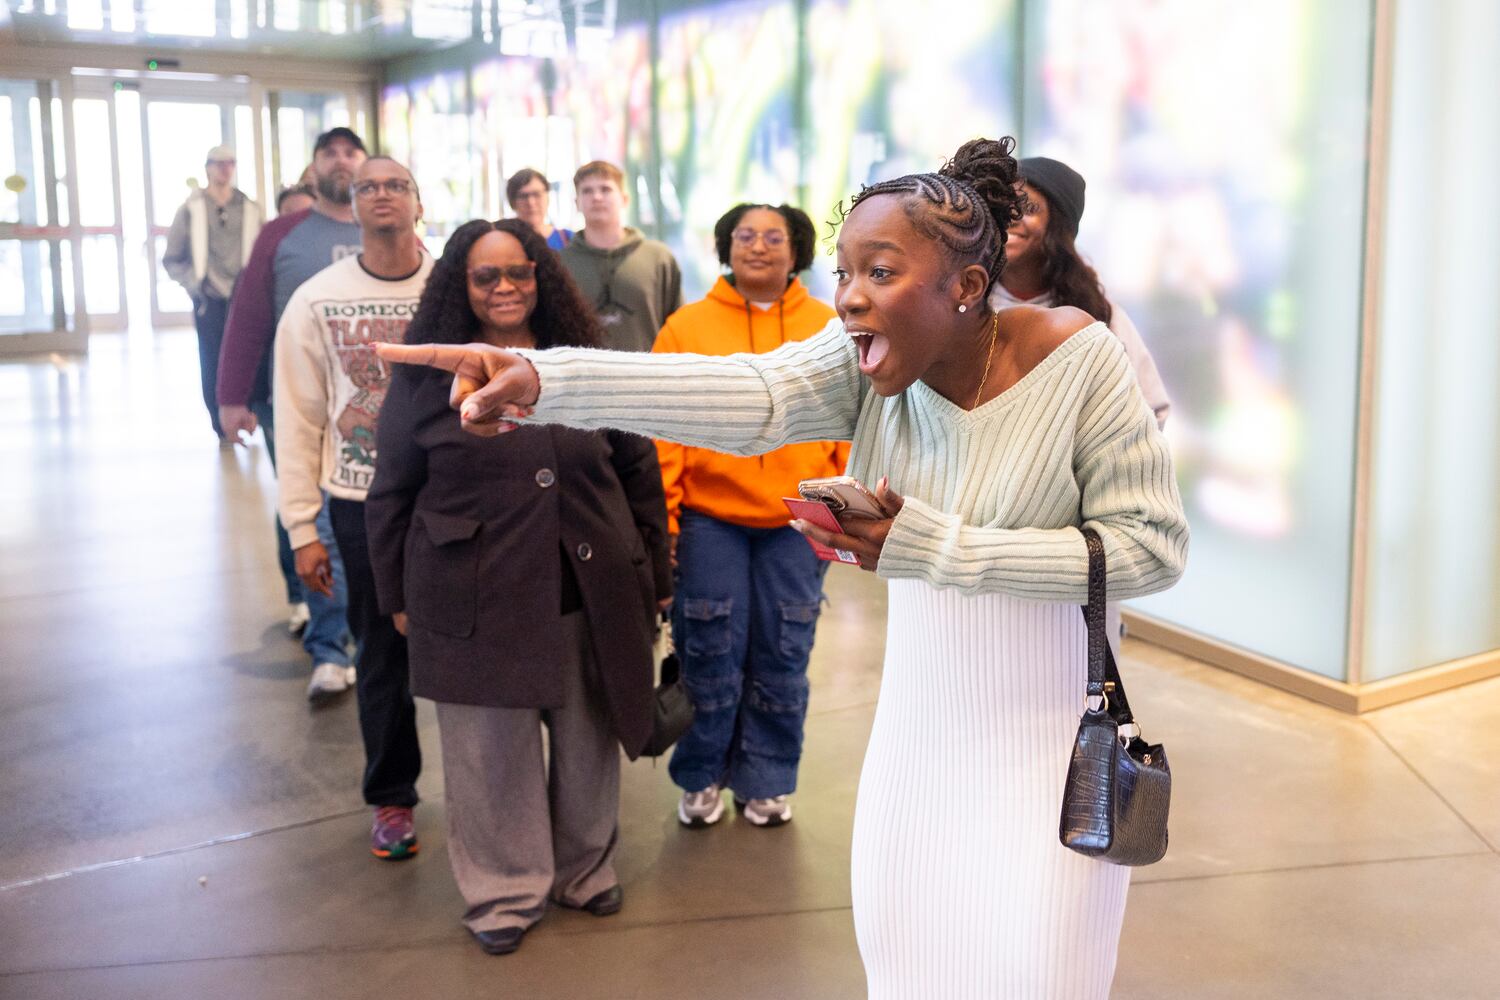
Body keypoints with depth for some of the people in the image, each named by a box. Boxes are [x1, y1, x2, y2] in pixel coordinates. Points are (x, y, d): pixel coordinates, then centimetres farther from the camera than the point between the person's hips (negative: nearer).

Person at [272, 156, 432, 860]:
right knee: (383, 656, 12)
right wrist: (301, 529, -1)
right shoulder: (316, 300, -1)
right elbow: (298, 421, 1)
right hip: (362, 502, 1)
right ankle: (392, 798, 30)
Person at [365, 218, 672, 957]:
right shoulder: (427, 375, 0)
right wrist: (397, 595, 4)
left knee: (588, 742, 14)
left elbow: (639, 473, 9)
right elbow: (391, 495, 5)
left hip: (588, 597, 2)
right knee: (491, 752, 8)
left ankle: (586, 870, 36)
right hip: (474, 603, -2)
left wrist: (654, 577, 8)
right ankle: (504, 892, 28)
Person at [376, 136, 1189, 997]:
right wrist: (543, 381, -43)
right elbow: (739, 393, -26)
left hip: (1048, 741, -3)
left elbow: (1153, 545, -18)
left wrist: (935, 548, -24)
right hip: (918, 733, 3)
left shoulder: (1076, 357, -17)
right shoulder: (866, 363, -9)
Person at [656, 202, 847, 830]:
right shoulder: (686, 327, -1)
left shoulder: (828, 330, 4)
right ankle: (701, 778, 26)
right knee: (710, 658, 6)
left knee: (782, 660, 10)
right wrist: (660, 519, -7)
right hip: (709, 522, -1)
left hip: (797, 524, 2)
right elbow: (664, 432, -3)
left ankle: (767, 781, 27)